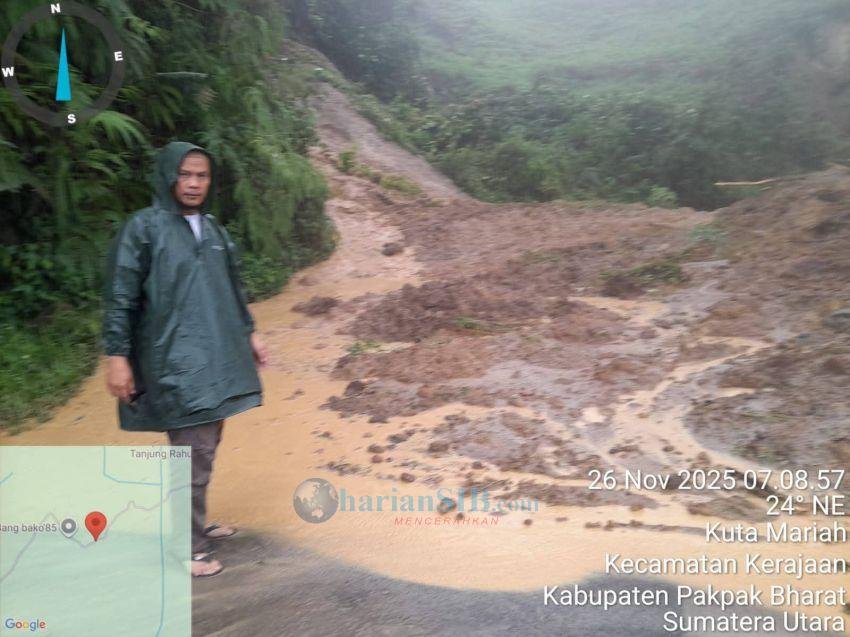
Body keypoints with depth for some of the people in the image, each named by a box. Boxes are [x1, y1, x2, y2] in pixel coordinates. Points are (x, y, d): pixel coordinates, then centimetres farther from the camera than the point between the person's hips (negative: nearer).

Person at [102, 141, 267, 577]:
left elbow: (233, 289, 20)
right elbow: (119, 297, -10)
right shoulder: (143, 229, -8)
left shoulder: (214, 231, 11)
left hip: (216, 356, 7)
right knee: (194, 453, -6)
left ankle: (193, 524, 31)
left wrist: (249, 334, 20)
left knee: (205, 448, 14)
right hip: (176, 361, -7)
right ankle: (187, 548, 7)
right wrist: (117, 357, -14)